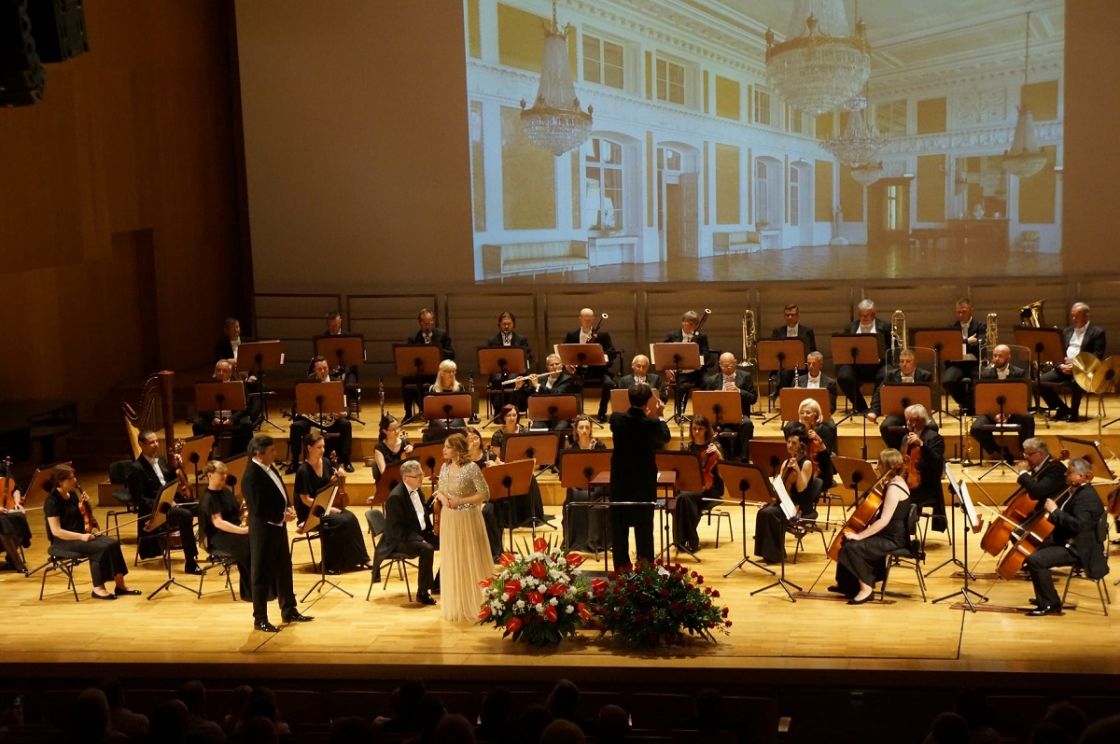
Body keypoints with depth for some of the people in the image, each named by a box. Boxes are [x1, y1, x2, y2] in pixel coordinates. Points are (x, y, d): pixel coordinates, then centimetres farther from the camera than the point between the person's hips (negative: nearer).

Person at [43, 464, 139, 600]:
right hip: (63, 541, -7)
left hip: (81, 535, 8)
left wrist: (86, 502, 0)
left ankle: (120, 585, -13)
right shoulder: (52, 501, -15)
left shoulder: (73, 494, 7)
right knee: (99, 548, -29)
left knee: (112, 543, -16)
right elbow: (56, 531, -21)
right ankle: (98, 588, -17)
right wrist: (81, 536, -26)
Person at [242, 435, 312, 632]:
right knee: (262, 575, 3)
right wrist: (282, 516, -20)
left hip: (277, 527, 9)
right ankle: (260, 620, 13)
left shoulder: (269, 467, 5)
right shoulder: (252, 476, -23)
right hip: (263, 530, -9)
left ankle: (289, 611, 30)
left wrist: (288, 508, -1)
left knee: (284, 569, 17)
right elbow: (258, 509, -25)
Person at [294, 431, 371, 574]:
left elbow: (335, 487, 14)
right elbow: (305, 500, -17)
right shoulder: (303, 471, -18)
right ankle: (332, 564, -15)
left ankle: (356, 559, -12)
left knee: (351, 518, -21)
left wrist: (341, 477, -7)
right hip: (309, 512, -6)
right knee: (341, 521, -28)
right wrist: (328, 508, -22)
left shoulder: (326, 463, 2)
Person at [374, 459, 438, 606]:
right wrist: (419, 539, -29)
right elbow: (397, 528, -23)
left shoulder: (416, 490, 6)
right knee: (427, 549, -33)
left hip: (421, 533, 9)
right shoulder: (396, 497, -21)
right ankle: (422, 592, -21)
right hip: (400, 540, -9)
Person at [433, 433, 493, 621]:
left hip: (468, 519, -6)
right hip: (448, 519, 6)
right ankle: (455, 605, 23)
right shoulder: (445, 467, 4)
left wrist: (460, 501, -19)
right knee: (452, 562, 11)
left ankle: (476, 605, 15)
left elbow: (485, 494, -14)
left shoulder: (471, 468, -15)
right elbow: (439, 491, 14)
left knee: (471, 561, 3)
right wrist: (442, 498, -9)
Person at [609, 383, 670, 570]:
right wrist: (659, 416, 13)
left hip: (620, 479, 2)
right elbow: (665, 437, 3)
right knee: (644, 525, 8)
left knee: (619, 525, 11)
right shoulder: (651, 423, -17)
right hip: (645, 480, -2)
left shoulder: (616, 419, -11)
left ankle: (621, 566, 16)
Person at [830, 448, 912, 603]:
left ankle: (866, 588, -11)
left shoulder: (893, 488, -24)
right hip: (890, 534, 11)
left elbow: (884, 520, -29)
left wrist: (859, 535, -26)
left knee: (852, 547, -24)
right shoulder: (897, 481, 8)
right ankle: (847, 584, 26)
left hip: (893, 539, -11)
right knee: (847, 540, 16)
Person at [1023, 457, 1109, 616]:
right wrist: (1050, 516, 8)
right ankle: (1044, 599, 31)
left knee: (1035, 560, -26)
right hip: (1067, 541, 11)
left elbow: (1076, 524, -35)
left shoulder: (1087, 497, -21)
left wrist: (1055, 510, -28)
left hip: (1078, 549, -11)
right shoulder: (1078, 492, 11)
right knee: (1033, 551, 23)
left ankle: (1051, 604, -13)